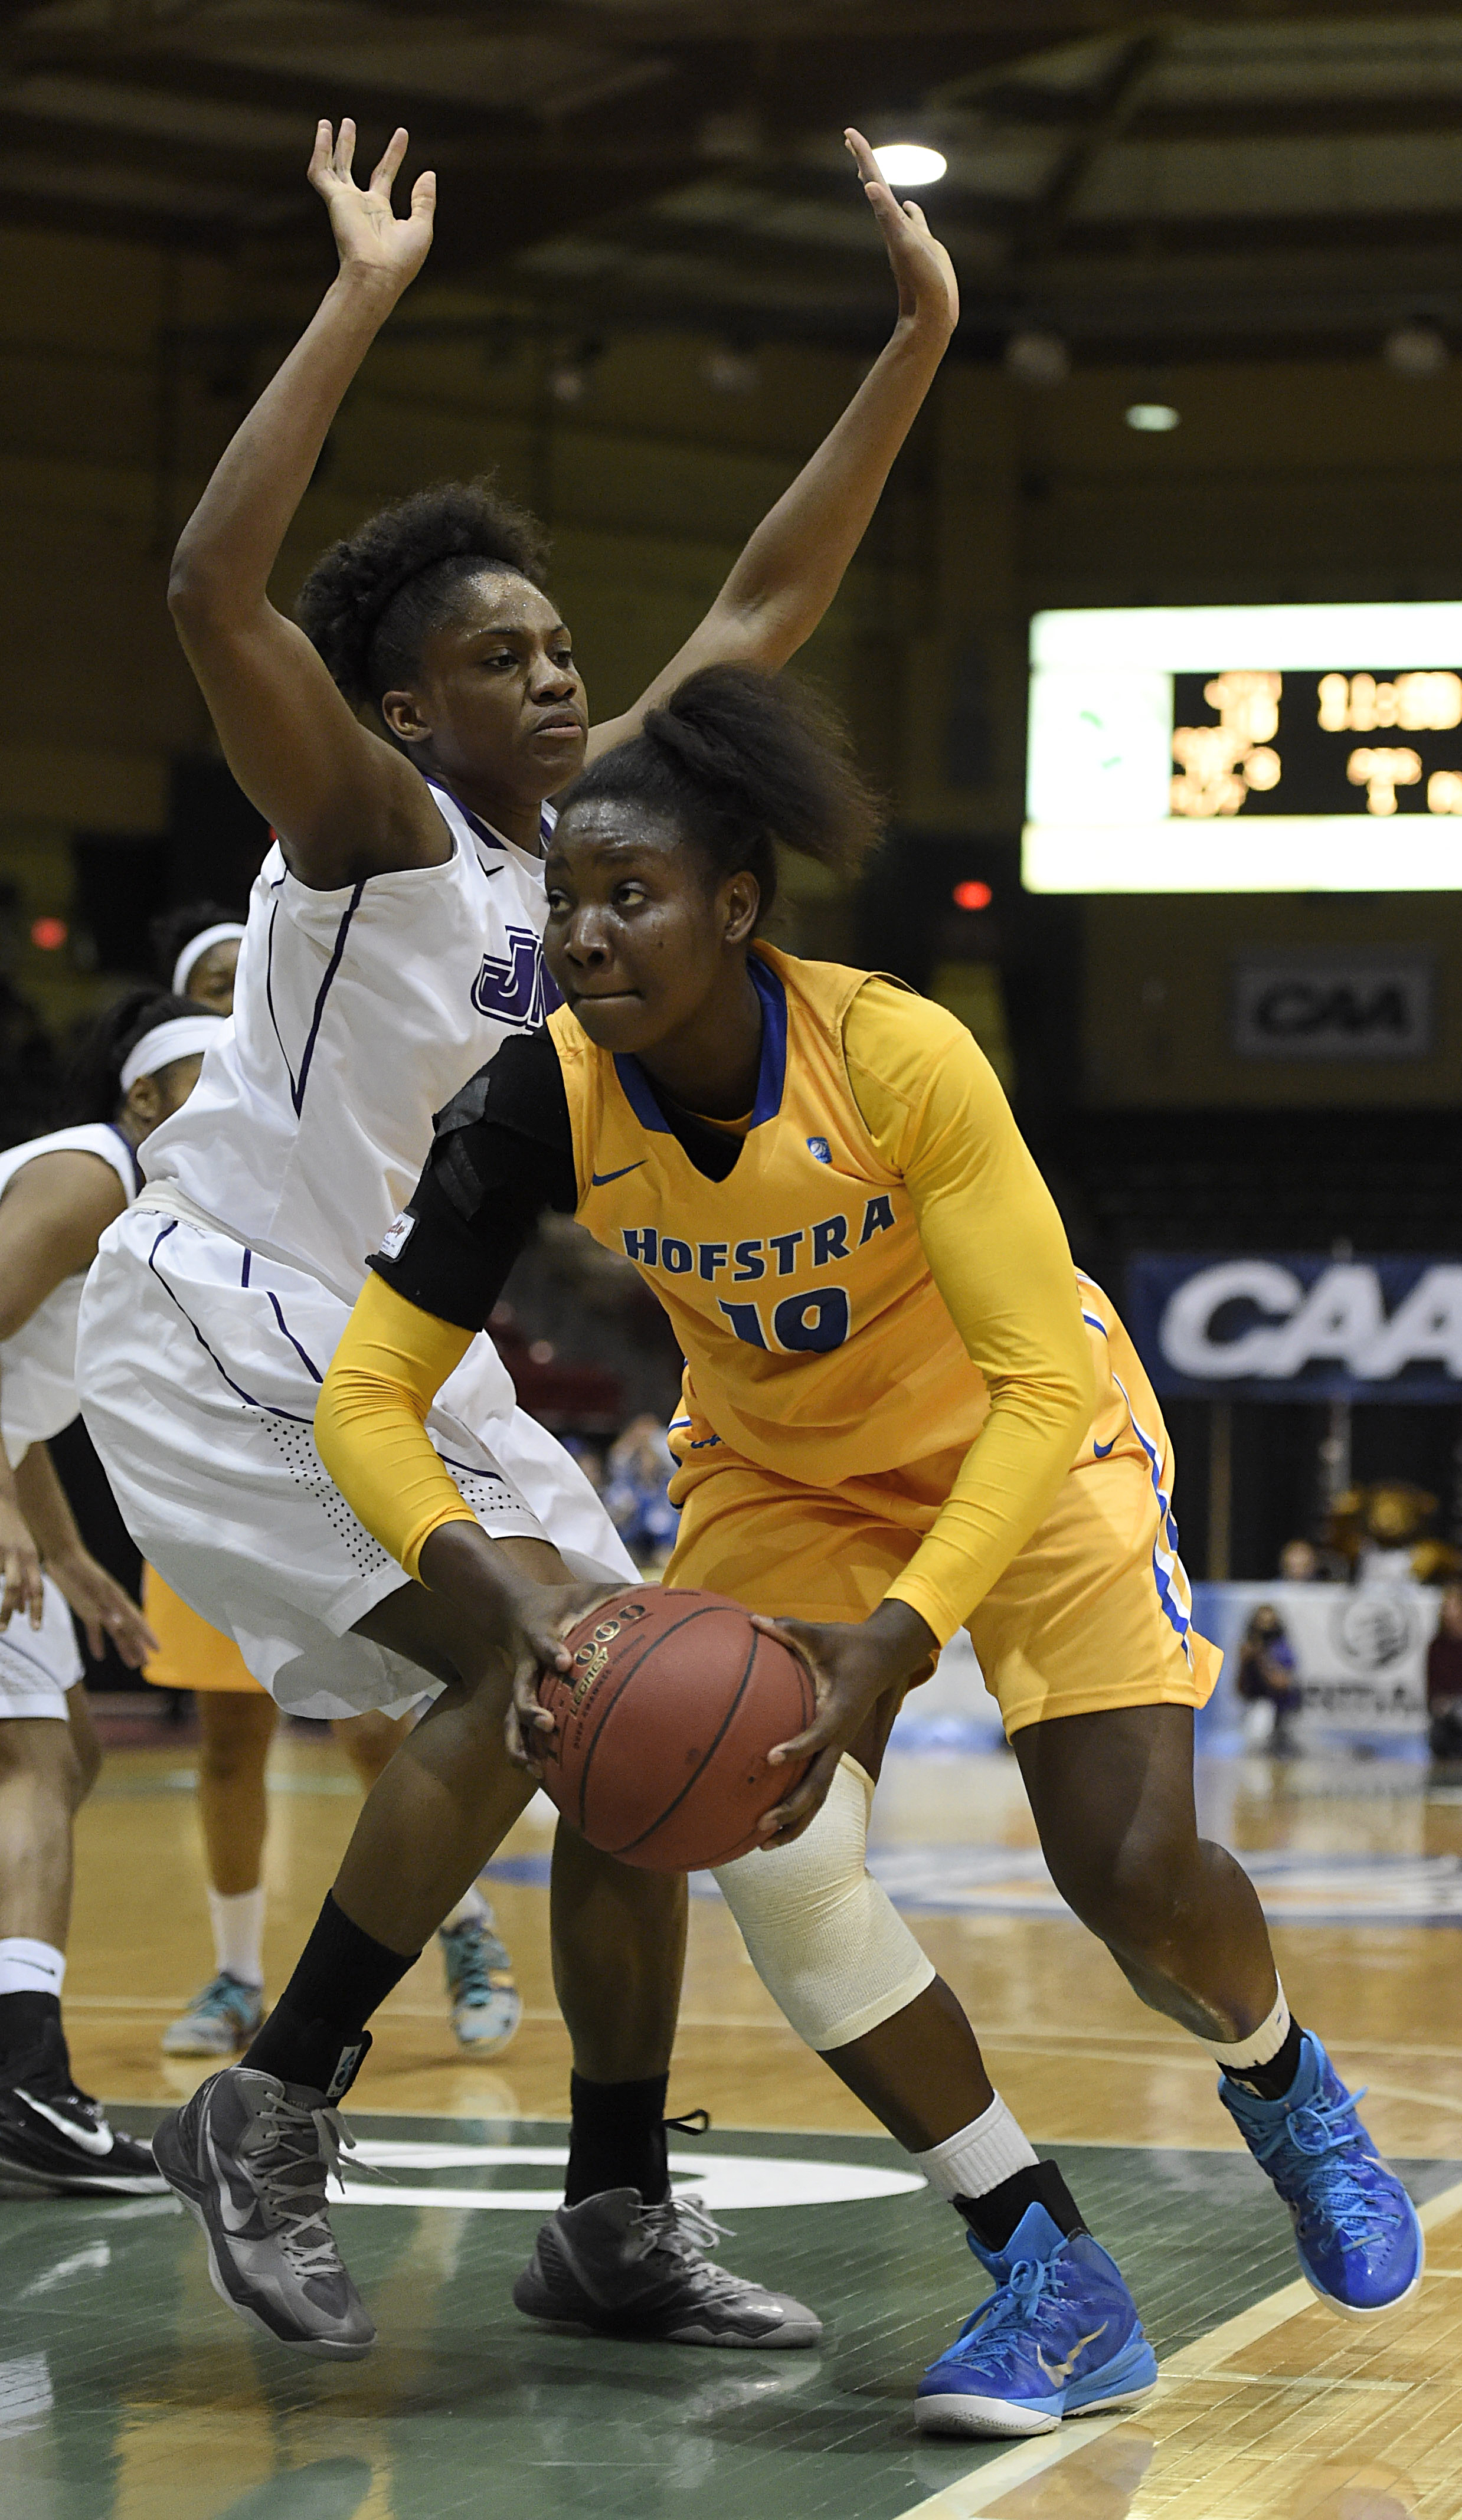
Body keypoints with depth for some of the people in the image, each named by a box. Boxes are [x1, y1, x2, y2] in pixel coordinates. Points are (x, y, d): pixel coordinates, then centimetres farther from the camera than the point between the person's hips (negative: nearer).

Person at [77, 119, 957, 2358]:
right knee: (543, 1656, -23)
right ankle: (269, 2117, -12)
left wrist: (917, 338, 7)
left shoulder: (581, 831, 5)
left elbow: (767, 604, 12)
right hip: (230, 1331, -8)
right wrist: (364, 299, -33)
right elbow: (214, 589, -34)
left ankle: (621, 2216, 12)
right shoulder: (376, 823, -16)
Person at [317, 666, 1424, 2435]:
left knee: (1133, 1866, -13)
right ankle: (1056, 2290, -2)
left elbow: (1042, 1385, -31)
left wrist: (898, 1638, -43)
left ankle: (1282, 2087, 25)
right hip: (777, 1470, 3)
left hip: (1028, 1435, -3)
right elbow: (368, 1395, -22)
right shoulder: (541, 1107, -25)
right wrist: (510, 1608, -40)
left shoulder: (896, 1059, -34)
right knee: (775, 1860, -16)